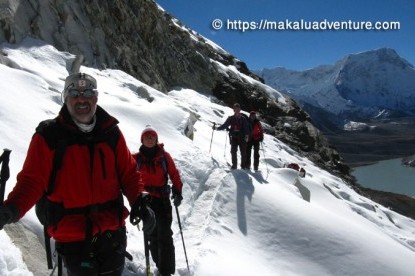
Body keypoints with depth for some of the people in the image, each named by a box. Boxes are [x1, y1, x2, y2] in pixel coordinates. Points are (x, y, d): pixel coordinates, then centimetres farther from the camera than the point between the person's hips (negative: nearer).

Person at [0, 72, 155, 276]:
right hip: (71, 235, -3)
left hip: (113, 230, 3)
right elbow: (33, 180, -9)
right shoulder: (48, 135, -7)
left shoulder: (111, 132, 1)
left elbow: (128, 172, 3)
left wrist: (139, 200, -13)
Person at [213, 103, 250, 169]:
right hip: (234, 137, 1)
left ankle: (244, 165, 7)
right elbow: (224, 125, 8)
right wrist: (217, 128, -3)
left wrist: (246, 135, -11)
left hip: (242, 138, -1)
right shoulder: (231, 118, 8)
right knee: (233, 151, -3)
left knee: (243, 152, -2)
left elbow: (247, 128, 2)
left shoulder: (243, 118, 5)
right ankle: (234, 165, 5)